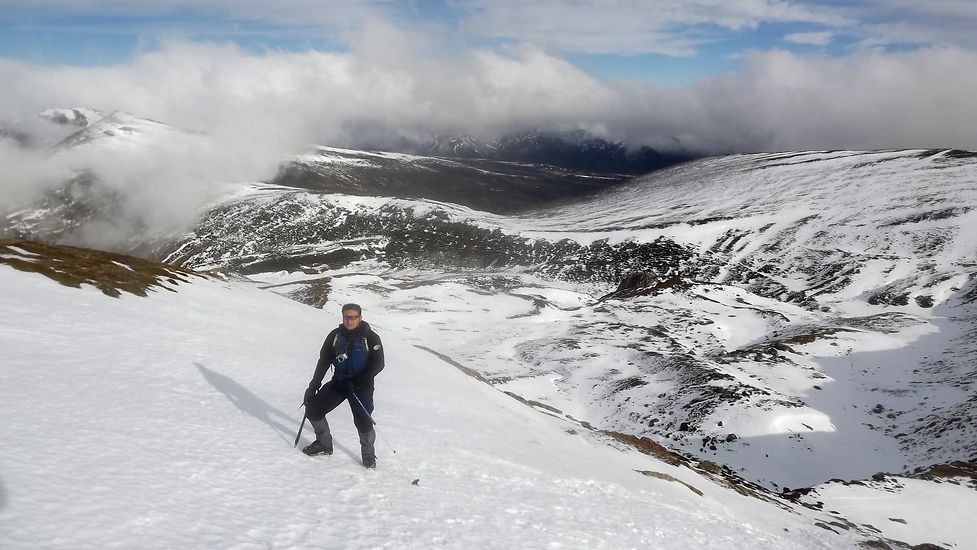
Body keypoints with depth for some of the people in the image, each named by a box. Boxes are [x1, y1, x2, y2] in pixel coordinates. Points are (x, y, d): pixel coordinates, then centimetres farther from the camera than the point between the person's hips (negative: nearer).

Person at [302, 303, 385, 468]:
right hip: (338, 382, 4)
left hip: (361, 386, -4)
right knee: (313, 409, -2)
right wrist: (313, 385, -1)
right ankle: (324, 444, 21)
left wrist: (358, 381, -22)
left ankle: (368, 455, 15)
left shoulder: (370, 337, -10)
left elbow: (378, 364, -12)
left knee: (364, 423, -13)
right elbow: (324, 360, 5)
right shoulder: (335, 335, 1)